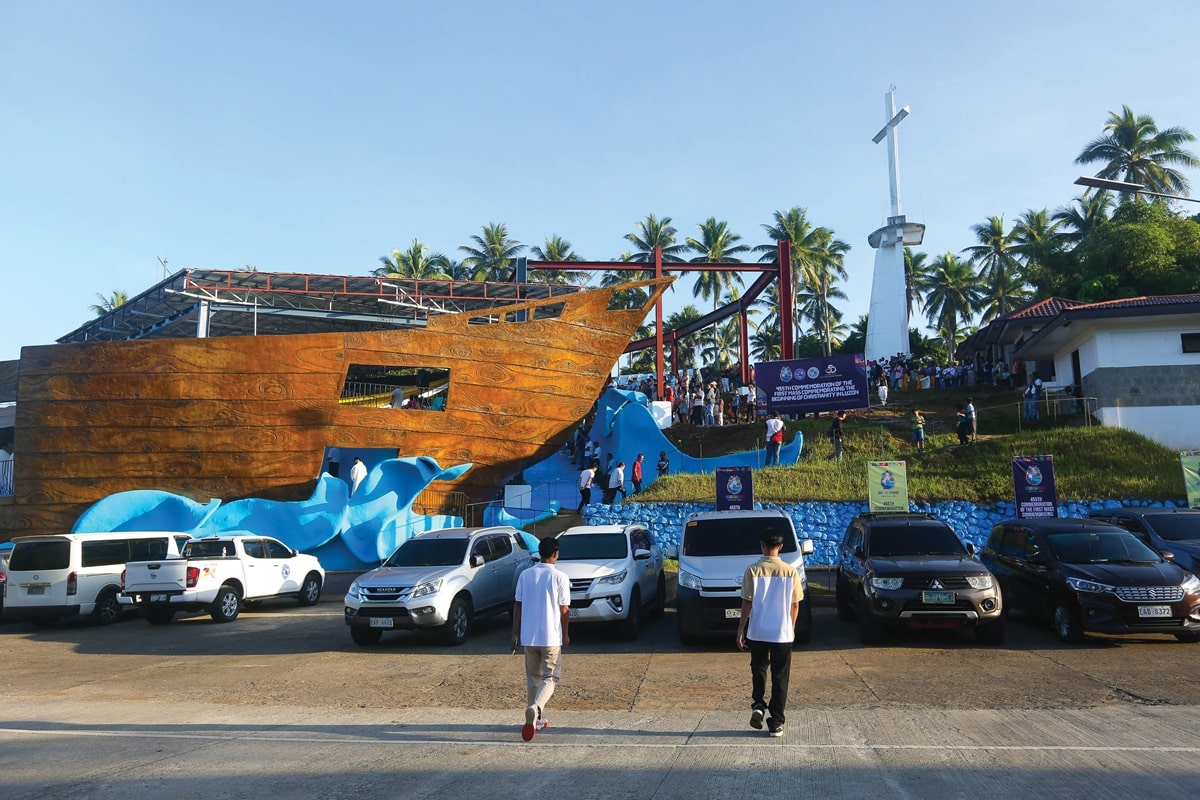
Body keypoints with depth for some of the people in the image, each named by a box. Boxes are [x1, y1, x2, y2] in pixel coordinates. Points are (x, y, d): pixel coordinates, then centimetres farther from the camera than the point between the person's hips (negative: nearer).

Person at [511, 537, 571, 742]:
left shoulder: (525, 575, 2)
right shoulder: (560, 577, -8)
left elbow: (518, 606, 3)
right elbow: (564, 610, -6)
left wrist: (515, 633, 10)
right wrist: (565, 634, 7)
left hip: (528, 636, 4)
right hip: (551, 636, -4)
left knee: (532, 677, 16)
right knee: (550, 677, 4)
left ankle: (535, 719, 21)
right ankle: (535, 707, -21)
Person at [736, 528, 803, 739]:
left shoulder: (753, 570, -9)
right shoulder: (791, 572, -4)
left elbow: (747, 603, -8)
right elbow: (795, 605, 1)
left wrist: (740, 629, 1)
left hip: (757, 632, 0)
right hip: (783, 633, 0)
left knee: (758, 669, 21)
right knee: (780, 677, 9)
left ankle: (758, 705, 3)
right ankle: (776, 723, 10)